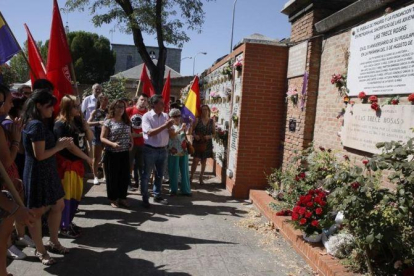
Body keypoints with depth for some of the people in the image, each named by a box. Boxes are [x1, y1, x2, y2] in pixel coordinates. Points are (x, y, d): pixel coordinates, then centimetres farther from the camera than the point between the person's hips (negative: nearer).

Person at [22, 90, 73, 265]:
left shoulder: (40, 123, 12)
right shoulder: (36, 125, -20)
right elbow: (40, 155, -23)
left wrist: (59, 143, 4)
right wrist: (59, 146, -11)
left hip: (47, 171, 10)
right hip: (37, 173, -10)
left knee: (58, 206, 17)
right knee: (37, 212, 5)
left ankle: (53, 242, 33)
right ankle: (40, 251, 20)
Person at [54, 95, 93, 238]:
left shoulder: (77, 121, 8)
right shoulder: (60, 124, -15)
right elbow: (70, 146, -19)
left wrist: (84, 120, -1)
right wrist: (87, 158, -14)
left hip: (78, 162, 8)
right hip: (66, 164, -8)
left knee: (77, 195, 15)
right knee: (66, 196, 3)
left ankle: (69, 221, 31)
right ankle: (64, 226, 17)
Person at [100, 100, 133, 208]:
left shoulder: (127, 122, 8)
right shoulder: (108, 122, -6)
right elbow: (102, 138, -7)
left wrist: (131, 143, -1)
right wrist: (112, 144, -23)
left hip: (125, 153, 5)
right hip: (112, 153, -4)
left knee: (125, 176, 9)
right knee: (112, 177, 5)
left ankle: (122, 198, 24)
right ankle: (113, 199, 20)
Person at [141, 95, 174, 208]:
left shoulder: (165, 116, 4)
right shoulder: (147, 116, -11)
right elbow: (150, 133, -21)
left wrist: (170, 126, -13)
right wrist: (165, 126, -22)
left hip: (163, 149, 5)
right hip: (150, 150, -5)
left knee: (159, 175, 16)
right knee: (146, 175, 5)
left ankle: (157, 195, 31)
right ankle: (145, 198, 16)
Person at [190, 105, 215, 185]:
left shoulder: (212, 121, 4)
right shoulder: (197, 120, 0)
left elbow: (214, 133, 7)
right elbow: (192, 130, 3)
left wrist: (209, 136, -12)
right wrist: (195, 135, -16)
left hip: (207, 144, 2)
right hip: (197, 143, -2)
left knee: (204, 161, 10)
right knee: (196, 160, -6)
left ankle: (201, 178, 23)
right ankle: (191, 176, 10)